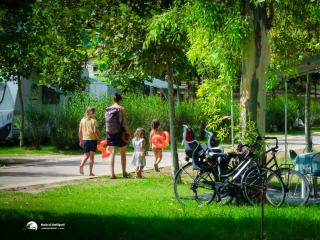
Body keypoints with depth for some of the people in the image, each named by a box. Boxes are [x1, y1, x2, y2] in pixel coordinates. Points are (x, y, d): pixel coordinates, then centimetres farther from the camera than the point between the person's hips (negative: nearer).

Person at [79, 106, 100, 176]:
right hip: (93, 139, -3)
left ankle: (81, 165, -12)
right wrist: (98, 139, -5)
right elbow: (95, 131, -15)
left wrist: (80, 140, 15)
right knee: (92, 156, 4)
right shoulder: (94, 120, -8)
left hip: (85, 139, 3)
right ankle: (90, 172, 4)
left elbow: (80, 132, 6)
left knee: (86, 155, 16)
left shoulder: (82, 120, 4)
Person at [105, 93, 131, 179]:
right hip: (120, 132, -3)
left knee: (112, 153, 2)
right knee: (123, 153, 12)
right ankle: (124, 172, 19)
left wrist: (108, 133, 12)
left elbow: (106, 123, 6)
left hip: (110, 133, 3)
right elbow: (124, 122, -10)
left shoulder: (108, 109, 5)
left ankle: (112, 173, -7)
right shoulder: (121, 109, -7)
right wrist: (128, 132, -2)